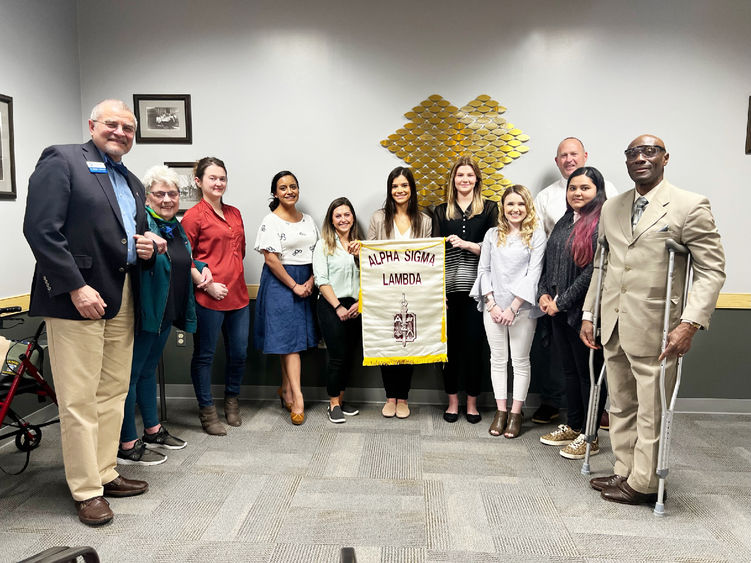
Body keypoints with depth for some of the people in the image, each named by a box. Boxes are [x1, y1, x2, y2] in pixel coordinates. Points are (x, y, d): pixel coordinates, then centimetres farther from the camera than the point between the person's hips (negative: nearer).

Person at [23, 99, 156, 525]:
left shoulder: (132, 183, 21)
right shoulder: (61, 161, -2)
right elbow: (41, 230, -12)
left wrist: (146, 249, 4)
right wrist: (76, 288, -18)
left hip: (122, 299, 8)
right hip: (78, 296, -7)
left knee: (114, 394, 12)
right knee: (80, 400, -1)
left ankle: (105, 473, 25)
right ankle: (87, 490, 11)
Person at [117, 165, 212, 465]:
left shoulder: (176, 226, 12)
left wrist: (200, 271, 8)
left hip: (166, 312, 9)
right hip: (143, 312, -9)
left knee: (149, 369, 20)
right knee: (132, 373, 0)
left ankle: (152, 430, 33)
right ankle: (126, 446, 10)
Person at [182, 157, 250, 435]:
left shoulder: (234, 213, 14)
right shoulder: (194, 216, -6)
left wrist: (233, 275, 12)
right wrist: (208, 284, -14)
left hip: (238, 295, 7)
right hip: (209, 298, -6)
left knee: (239, 353, 13)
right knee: (204, 355, 6)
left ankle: (232, 401, 35)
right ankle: (207, 411, 21)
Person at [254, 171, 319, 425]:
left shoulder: (308, 220, 13)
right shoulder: (271, 221, -5)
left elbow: (318, 254, 11)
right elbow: (271, 260, -12)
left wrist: (310, 281, -3)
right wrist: (294, 285, -13)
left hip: (306, 283, 6)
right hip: (280, 282, -5)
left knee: (295, 338, 9)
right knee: (288, 338, -7)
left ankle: (286, 390, 22)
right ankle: (297, 397, -6)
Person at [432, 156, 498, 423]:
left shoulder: (489, 209, 7)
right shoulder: (441, 212, 11)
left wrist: (466, 244, -14)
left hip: (476, 288, -1)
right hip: (448, 288, 1)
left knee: (474, 344, 2)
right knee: (450, 344, 5)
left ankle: (472, 403, 17)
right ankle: (452, 401, 19)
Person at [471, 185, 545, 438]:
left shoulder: (537, 234, -1)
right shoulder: (493, 234, 9)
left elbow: (533, 273, -8)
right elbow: (483, 269, 7)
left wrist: (513, 307, -13)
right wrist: (492, 304, -4)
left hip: (522, 307, -3)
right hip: (493, 306, 3)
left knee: (520, 360, 4)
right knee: (498, 359, 8)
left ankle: (516, 413, 14)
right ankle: (500, 411, 18)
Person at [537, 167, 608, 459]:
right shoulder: (564, 222, 13)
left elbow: (595, 270, -18)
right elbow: (549, 262, 16)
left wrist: (562, 301, -15)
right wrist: (544, 293, 2)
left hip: (586, 312, -8)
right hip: (559, 312, 8)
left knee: (589, 372, 4)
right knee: (570, 369, 16)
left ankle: (590, 437, 17)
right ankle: (573, 426, 30)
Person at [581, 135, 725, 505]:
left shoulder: (690, 206, -6)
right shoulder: (611, 209, 12)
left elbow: (712, 270, -9)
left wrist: (690, 324, -19)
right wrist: (588, 314, 13)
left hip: (655, 331, -5)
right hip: (613, 327, 6)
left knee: (651, 413, 5)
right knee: (621, 408, 16)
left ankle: (643, 483, 22)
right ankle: (624, 472, 31)